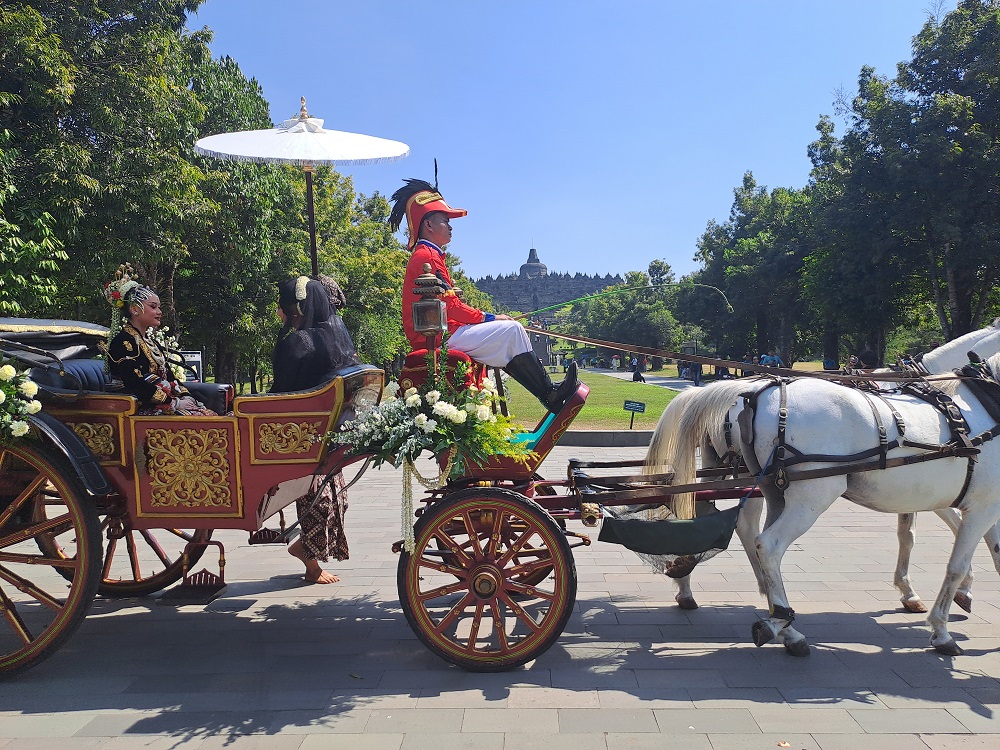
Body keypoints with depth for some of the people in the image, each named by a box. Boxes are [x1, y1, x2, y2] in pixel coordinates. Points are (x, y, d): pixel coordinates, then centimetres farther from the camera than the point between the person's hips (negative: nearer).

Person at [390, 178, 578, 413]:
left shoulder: (424, 255, 23)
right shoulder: (428, 257, -12)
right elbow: (449, 305, -19)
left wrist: (486, 318, 9)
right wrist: (490, 318, -10)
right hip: (440, 336, -11)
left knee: (505, 347, 13)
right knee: (512, 330, -11)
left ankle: (549, 393, 7)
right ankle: (550, 394, -5)